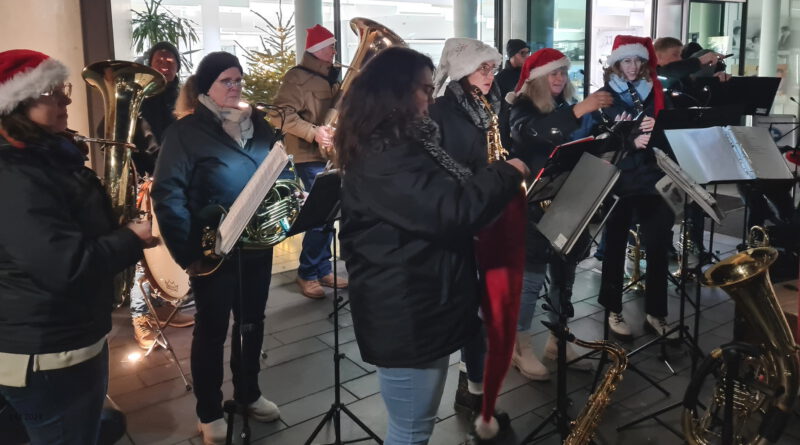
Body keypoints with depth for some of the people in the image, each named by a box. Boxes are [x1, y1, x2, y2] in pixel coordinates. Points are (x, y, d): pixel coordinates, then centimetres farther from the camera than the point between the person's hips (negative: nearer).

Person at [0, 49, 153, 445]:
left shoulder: (51, 156, 8)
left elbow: (87, 226, 19)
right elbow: (68, 267, -32)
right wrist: (133, 239, -18)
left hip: (76, 338, 10)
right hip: (45, 357, -10)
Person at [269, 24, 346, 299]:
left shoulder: (330, 77, 17)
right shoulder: (298, 77, -9)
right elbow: (279, 115, -17)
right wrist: (314, 132, -25)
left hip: (331, 155, 8)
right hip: (311, 157, -8)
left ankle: (323, 270, 21)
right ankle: (307, 274, 5)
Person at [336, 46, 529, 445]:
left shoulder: (397, 142, 12)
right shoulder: (384, 156, -23)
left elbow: (444, 195, 19)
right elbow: (449, 211, -29)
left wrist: (497, 179, 4)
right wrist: (506, 173, -14)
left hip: (421, 304, 11)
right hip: (404, 314, -11)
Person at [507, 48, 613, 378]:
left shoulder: (568, 105, 14)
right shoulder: (522, 107, -6)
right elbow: (533, 133, -29)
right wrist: (578, 111, -39)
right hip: (534, 204, -6)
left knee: (564, 274, 11)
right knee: (532, 276, -4)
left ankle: (557, 341, 26)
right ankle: (521, 348, 10)